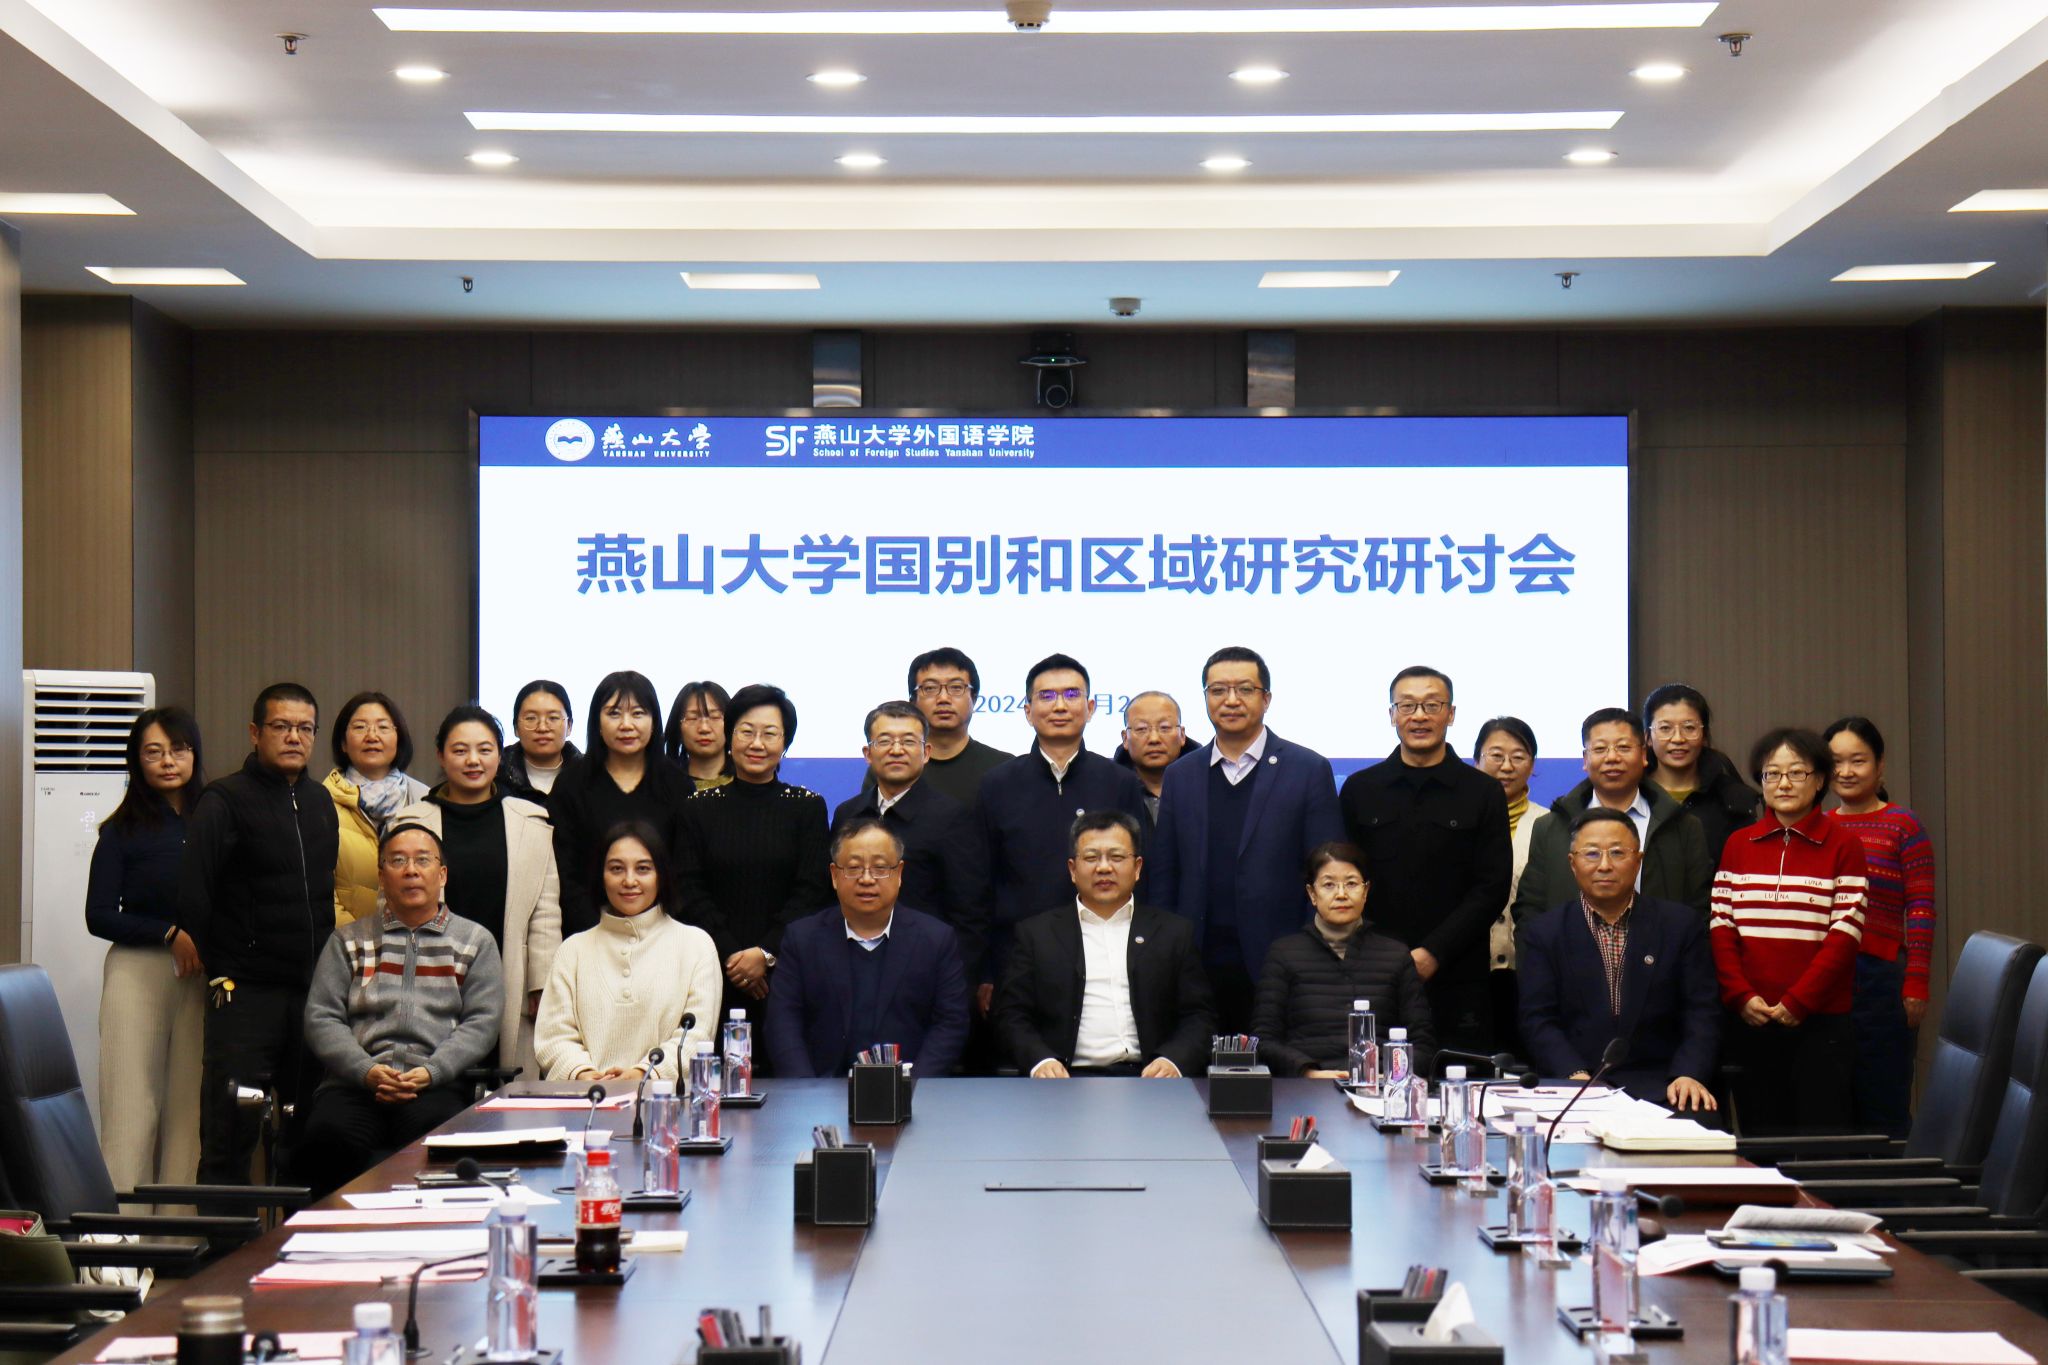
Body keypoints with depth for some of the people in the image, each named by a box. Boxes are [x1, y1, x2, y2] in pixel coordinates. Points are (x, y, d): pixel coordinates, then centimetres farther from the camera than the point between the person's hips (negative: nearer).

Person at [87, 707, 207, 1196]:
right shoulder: (122, 831, 5)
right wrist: (172, 934, -10)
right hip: (138, 971, -2)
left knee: (192, 1106, -1)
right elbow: (99, 917, 0)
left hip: (206, 976, 2)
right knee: (133, 1105, -6)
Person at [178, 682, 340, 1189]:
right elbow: (191, 896, -11)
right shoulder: (224, 801, -6)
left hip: (313, 990, 6)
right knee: (229, 1135, -5)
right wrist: (221, 970, -7)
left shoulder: (320, 801, 14)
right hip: (245, 993, -6)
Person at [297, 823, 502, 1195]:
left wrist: (430, 1072, -10)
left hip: (437, 1085, -1)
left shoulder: (475, 941, 19)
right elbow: (321, 1018, 10)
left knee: (436, 1135, -36)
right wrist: (367, 1071, -9)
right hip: (356, 1082, 1)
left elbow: (482, 1023, 8)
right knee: (329, 1136, -33)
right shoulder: (348, 940, 21)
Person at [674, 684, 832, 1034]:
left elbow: (812, 893, 0)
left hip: (785, 970, 0)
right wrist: (730, 954, -10)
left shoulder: (808, 807, 7)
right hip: (716, 975, 1)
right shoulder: (699, 808, 9)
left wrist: (766, 953, -11)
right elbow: (689, 892, 2)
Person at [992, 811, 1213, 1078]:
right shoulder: (1036, 933, 15)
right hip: (1068, 1079, -1)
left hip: (1148, 1078, 1)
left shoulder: (1174, 932, 16)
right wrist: (1039, 1061, -12)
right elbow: (1012, 1016, 9)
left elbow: (1198, 1016, 11)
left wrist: (1174, 1061, -11)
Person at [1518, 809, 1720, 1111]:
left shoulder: (1682, 925, 9)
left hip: (1659, 1087, 1)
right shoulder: (1544, 933, 10)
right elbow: (1538, 1020, 2)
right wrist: (1575, 1075, -16)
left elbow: (1702, 1015, 3)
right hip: (1573, 1093, -1)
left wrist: (1689, 1075, -15)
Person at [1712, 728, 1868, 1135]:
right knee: (1759, 1143, 7)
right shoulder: (1739, 845, 12)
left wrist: (1797, 1001, -13)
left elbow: (1846, 933, -5)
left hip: (1819, 1021, -3)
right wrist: (1741, 996, -8)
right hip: (1748, 1021, 3)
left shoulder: (1843, 846, 2)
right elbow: (1720, 927, 6)